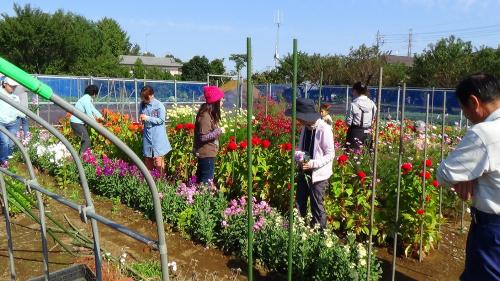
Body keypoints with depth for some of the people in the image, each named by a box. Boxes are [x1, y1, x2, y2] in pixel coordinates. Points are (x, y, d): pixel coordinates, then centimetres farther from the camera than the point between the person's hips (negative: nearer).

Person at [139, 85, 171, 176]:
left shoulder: (159, 105, -10)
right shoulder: (142, 104, 6)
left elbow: (161, 120, -12)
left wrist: (148, 118, -17)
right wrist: (141, 119, -4)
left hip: (157, 136, -5)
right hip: (147, 134, 5)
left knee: (158, 159, -6)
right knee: (147, 158, 11)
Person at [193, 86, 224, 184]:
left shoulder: (210, 114, 8)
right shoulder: (205, 116, -21)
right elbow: (203, 137, -24)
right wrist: (218, 131, -20)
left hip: (208, 153, 10)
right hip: (206, 154, -10)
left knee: (201, 179, 19)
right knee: (207, 180, -4)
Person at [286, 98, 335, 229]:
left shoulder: (324, 129, -19)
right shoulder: (305, 127, 3)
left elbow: (330, 154, -16)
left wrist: (313, 163, -24)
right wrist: (298, 155, -8)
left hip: (318, 175, -7)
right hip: (304, 172, 7)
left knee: (317, 207, 5)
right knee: (299, 204, 14)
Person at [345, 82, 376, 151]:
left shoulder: (354, 104, -14)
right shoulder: (372, 104, 1)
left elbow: (348, 121, -9)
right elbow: (373, 119, 8)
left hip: (355, 132, -5)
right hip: (367, 132, 5)